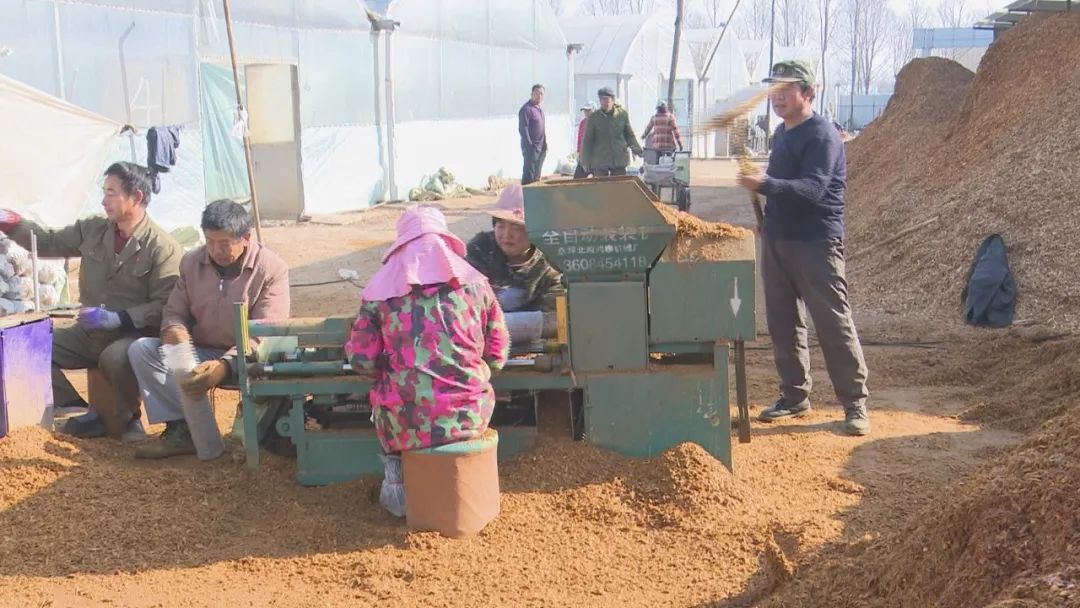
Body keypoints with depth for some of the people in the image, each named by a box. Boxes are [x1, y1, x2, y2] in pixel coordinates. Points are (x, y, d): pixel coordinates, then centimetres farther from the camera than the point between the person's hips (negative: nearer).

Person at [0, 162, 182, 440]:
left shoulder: (162, 247, -15)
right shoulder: (92, 230, 5)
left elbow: (164, 307, -18)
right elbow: (49, 243, 15)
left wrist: (117, 319, -27)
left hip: (133, 336, -7)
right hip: (88, 334, 7)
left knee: (116, 357, -39)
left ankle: (124, 419, -8)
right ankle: (86, 413, -3)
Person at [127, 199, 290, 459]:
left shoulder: (272, 268, -12)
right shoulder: (191, 262, 3)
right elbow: (175, 312, 12)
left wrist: (225, 365, -36)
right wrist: (175, 331, -15)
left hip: (244, 358, -5)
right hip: (200, 354, 5)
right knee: (141, 349, -14)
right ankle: (181, 428, -26)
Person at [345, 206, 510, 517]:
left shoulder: (378, 290, 1)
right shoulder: (474, 282, 4)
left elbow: (362, 361, 1)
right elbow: (498, 356, 8)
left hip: (407, 425, -1)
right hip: (470, 418, 1)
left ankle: (396, 484, 26)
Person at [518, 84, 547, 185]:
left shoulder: (540, 108, 14)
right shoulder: (526, 109, -13)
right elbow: (523, 129, -17)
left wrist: (545, 144, 16)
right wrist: (529, 145, -20)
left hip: (541, 148, 8)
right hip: (531, 147, -8)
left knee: (537, 176, 13)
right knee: (529, 176, -7)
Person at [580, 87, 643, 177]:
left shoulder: (622, 114, 2)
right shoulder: (594, 118, -4)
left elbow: (629, 135, 12)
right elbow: (587, 142, 0)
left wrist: (637, 149, -3)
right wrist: (587, 164, -2)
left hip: (619, 160, 2)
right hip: (600, 163, -2)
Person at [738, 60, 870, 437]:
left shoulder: (821, 134, -13)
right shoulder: (781, 133, 15)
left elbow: (812, 190, -26)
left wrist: (766, 185, -38)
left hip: (816, 242, -8)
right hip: (777, 238, 8)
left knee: (834, 323, -6)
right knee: (782, 322, 10)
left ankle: (855, 404, 2)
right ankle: (795, 396, 21)